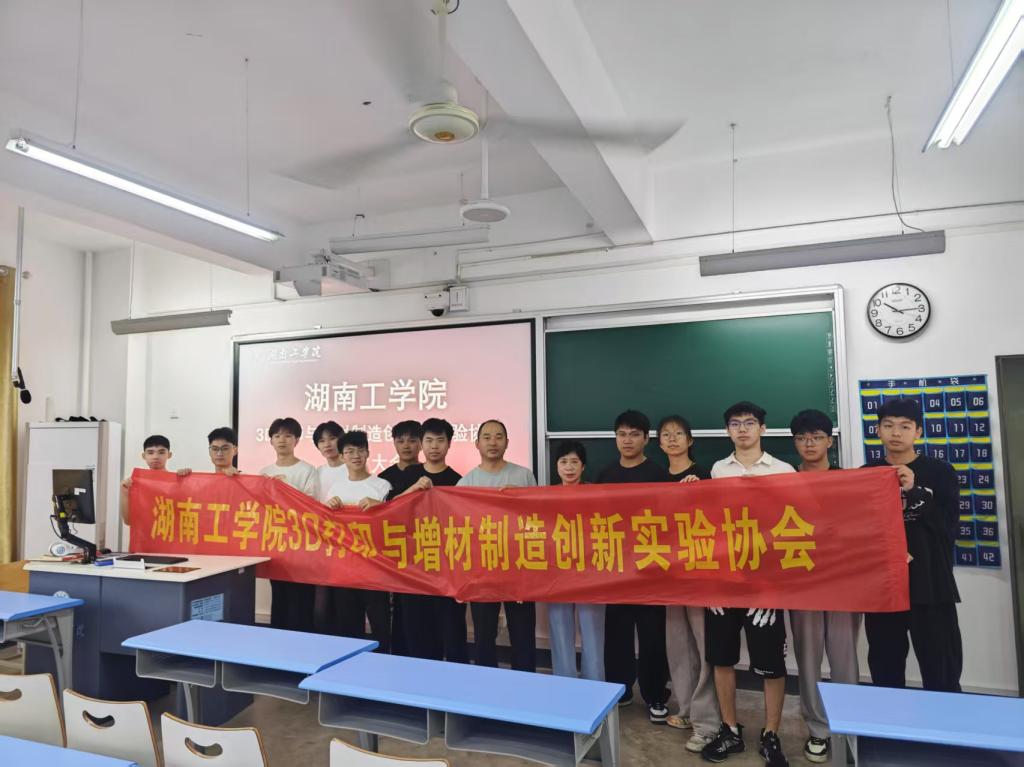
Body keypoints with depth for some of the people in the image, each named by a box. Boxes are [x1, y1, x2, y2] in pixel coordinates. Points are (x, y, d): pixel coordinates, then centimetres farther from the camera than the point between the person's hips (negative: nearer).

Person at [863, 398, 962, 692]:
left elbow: (948, 524, -8)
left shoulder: (940, 472, 2)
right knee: (885, 673, 12)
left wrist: (913, 491, -19)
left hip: (932, 587, -2)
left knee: (943, 674, 1)